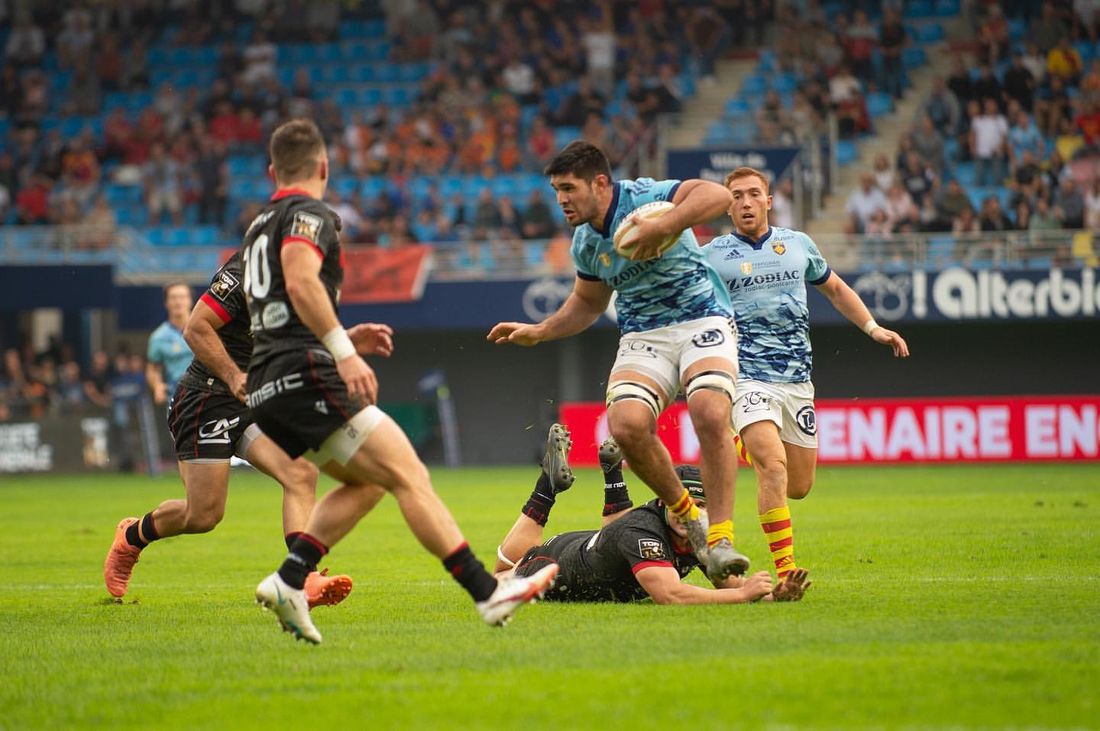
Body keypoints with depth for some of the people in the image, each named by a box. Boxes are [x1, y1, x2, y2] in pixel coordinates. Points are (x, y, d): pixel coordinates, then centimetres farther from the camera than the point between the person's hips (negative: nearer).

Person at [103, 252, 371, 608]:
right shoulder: (245, 272, -17)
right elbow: (196, 328, -18)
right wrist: (233, 376, -26)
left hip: (256, 403, 8)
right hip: (208, 398, -7)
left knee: (301, 472, -18)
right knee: (204, 514, -6)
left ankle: (303, 579, -27)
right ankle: (131, 536, 25)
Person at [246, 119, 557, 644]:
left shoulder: (259, 228, 24)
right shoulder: (309, 213, -3)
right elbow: (300, 282, -22)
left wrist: (344, 341, 33)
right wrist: (344, 352, -25)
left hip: (267, 391, 9)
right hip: (306, 377, -9)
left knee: (364, 482, 19)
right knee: (410, 477, -11)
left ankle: (288, 581, 4)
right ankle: (487, 592, -17)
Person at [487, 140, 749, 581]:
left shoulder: (644, 198, -14)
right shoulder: (584, 243, 7)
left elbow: (717, 196, -30)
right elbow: (588, 303, 26)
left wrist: (657, 229, -38)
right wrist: (539, 332, 14)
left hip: (702, 322, -5)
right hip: (642, 336, 5)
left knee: (710, 413, -31)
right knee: (626, 423, -24)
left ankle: (719, 537, -23)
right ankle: (682, 512, -1)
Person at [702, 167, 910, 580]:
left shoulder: (798, 245, 12)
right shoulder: (712, 255, 1)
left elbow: (834, 288, 26)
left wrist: (873, 328, 15)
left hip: (797, 379, 4)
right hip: (748, 378, -4)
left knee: (799, 487, 6)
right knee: (773, 467, -25)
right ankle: (785, 569, -23)